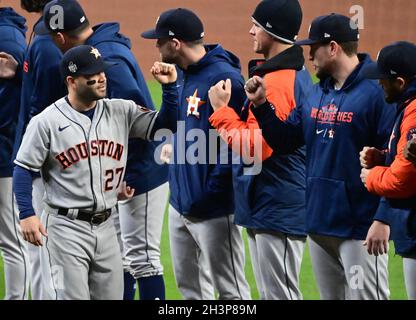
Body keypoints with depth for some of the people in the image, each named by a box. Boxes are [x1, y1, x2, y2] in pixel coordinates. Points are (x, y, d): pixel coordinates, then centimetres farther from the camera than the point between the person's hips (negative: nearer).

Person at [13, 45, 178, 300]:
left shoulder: (121, 112, 6)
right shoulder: (47, 121, -6)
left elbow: (166, 124, 4)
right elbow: (24, 169, -4)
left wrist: (170, 86, -10)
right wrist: (27, 214, -14)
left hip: (106, 227, 5)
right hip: (66, 227, -5)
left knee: (111, 295, 10)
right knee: (71, 296, -10)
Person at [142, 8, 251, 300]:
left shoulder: (225, 78, -18)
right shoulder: (181, 76, 11)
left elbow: (234, 142, -21)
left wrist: (210, 194, -20)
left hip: (213, 210, -9)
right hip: (180, 205, 9)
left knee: (229, 290, -2)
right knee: (189, 286, 17)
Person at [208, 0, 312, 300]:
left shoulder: (276, 83, -20)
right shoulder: (298, 74, 14)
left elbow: (256, 146, -23)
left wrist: (222, 110, -14)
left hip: (277, 213, -11)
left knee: (280, 295, -6)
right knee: (270, 294, 16)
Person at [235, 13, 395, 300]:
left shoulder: (376, 91, -14)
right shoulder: (317, 93, 13)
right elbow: (285, 141, 17)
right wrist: (261, 104, 3)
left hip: (360, 228, -9)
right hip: (319, 223, 9)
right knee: (330, 296, 16)